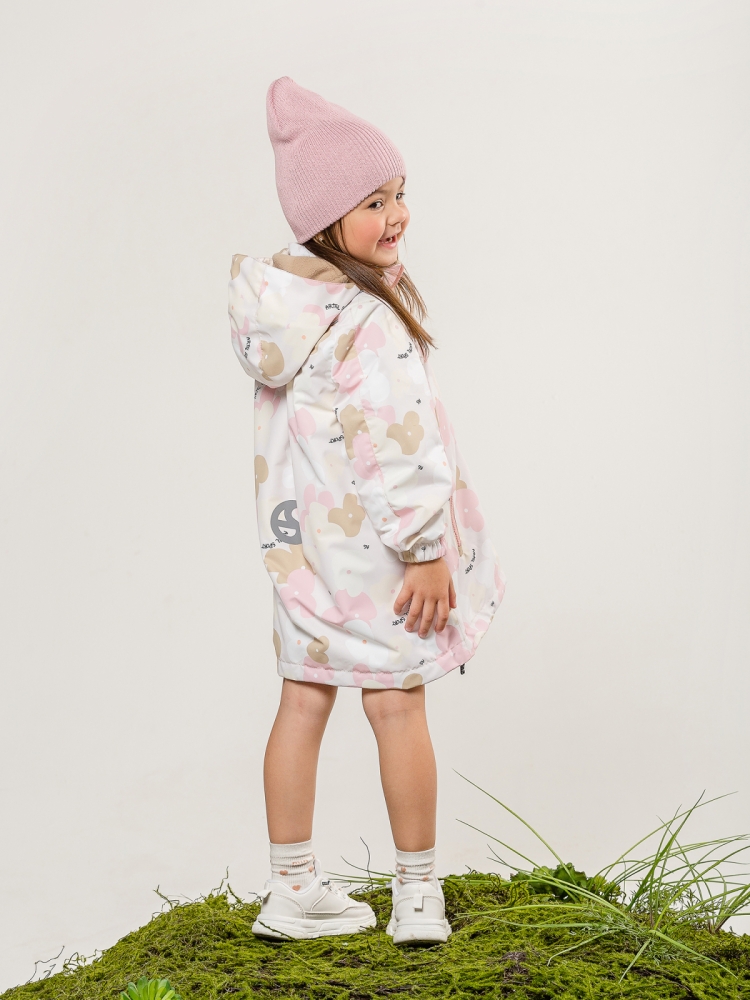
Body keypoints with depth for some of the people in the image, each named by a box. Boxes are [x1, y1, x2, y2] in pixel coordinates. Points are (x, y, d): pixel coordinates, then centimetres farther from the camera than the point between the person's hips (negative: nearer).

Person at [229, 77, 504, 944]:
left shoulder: (282, 303, 2)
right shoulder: (366, 324, -24)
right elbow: (394, 445, -25)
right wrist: (426, 548, -19)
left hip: (302, 537, 7)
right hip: (373, 542, -7)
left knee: (304, 701, 12)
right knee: (396, 705, 5)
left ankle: (292, 890, 20)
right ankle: (417, 895, 16)